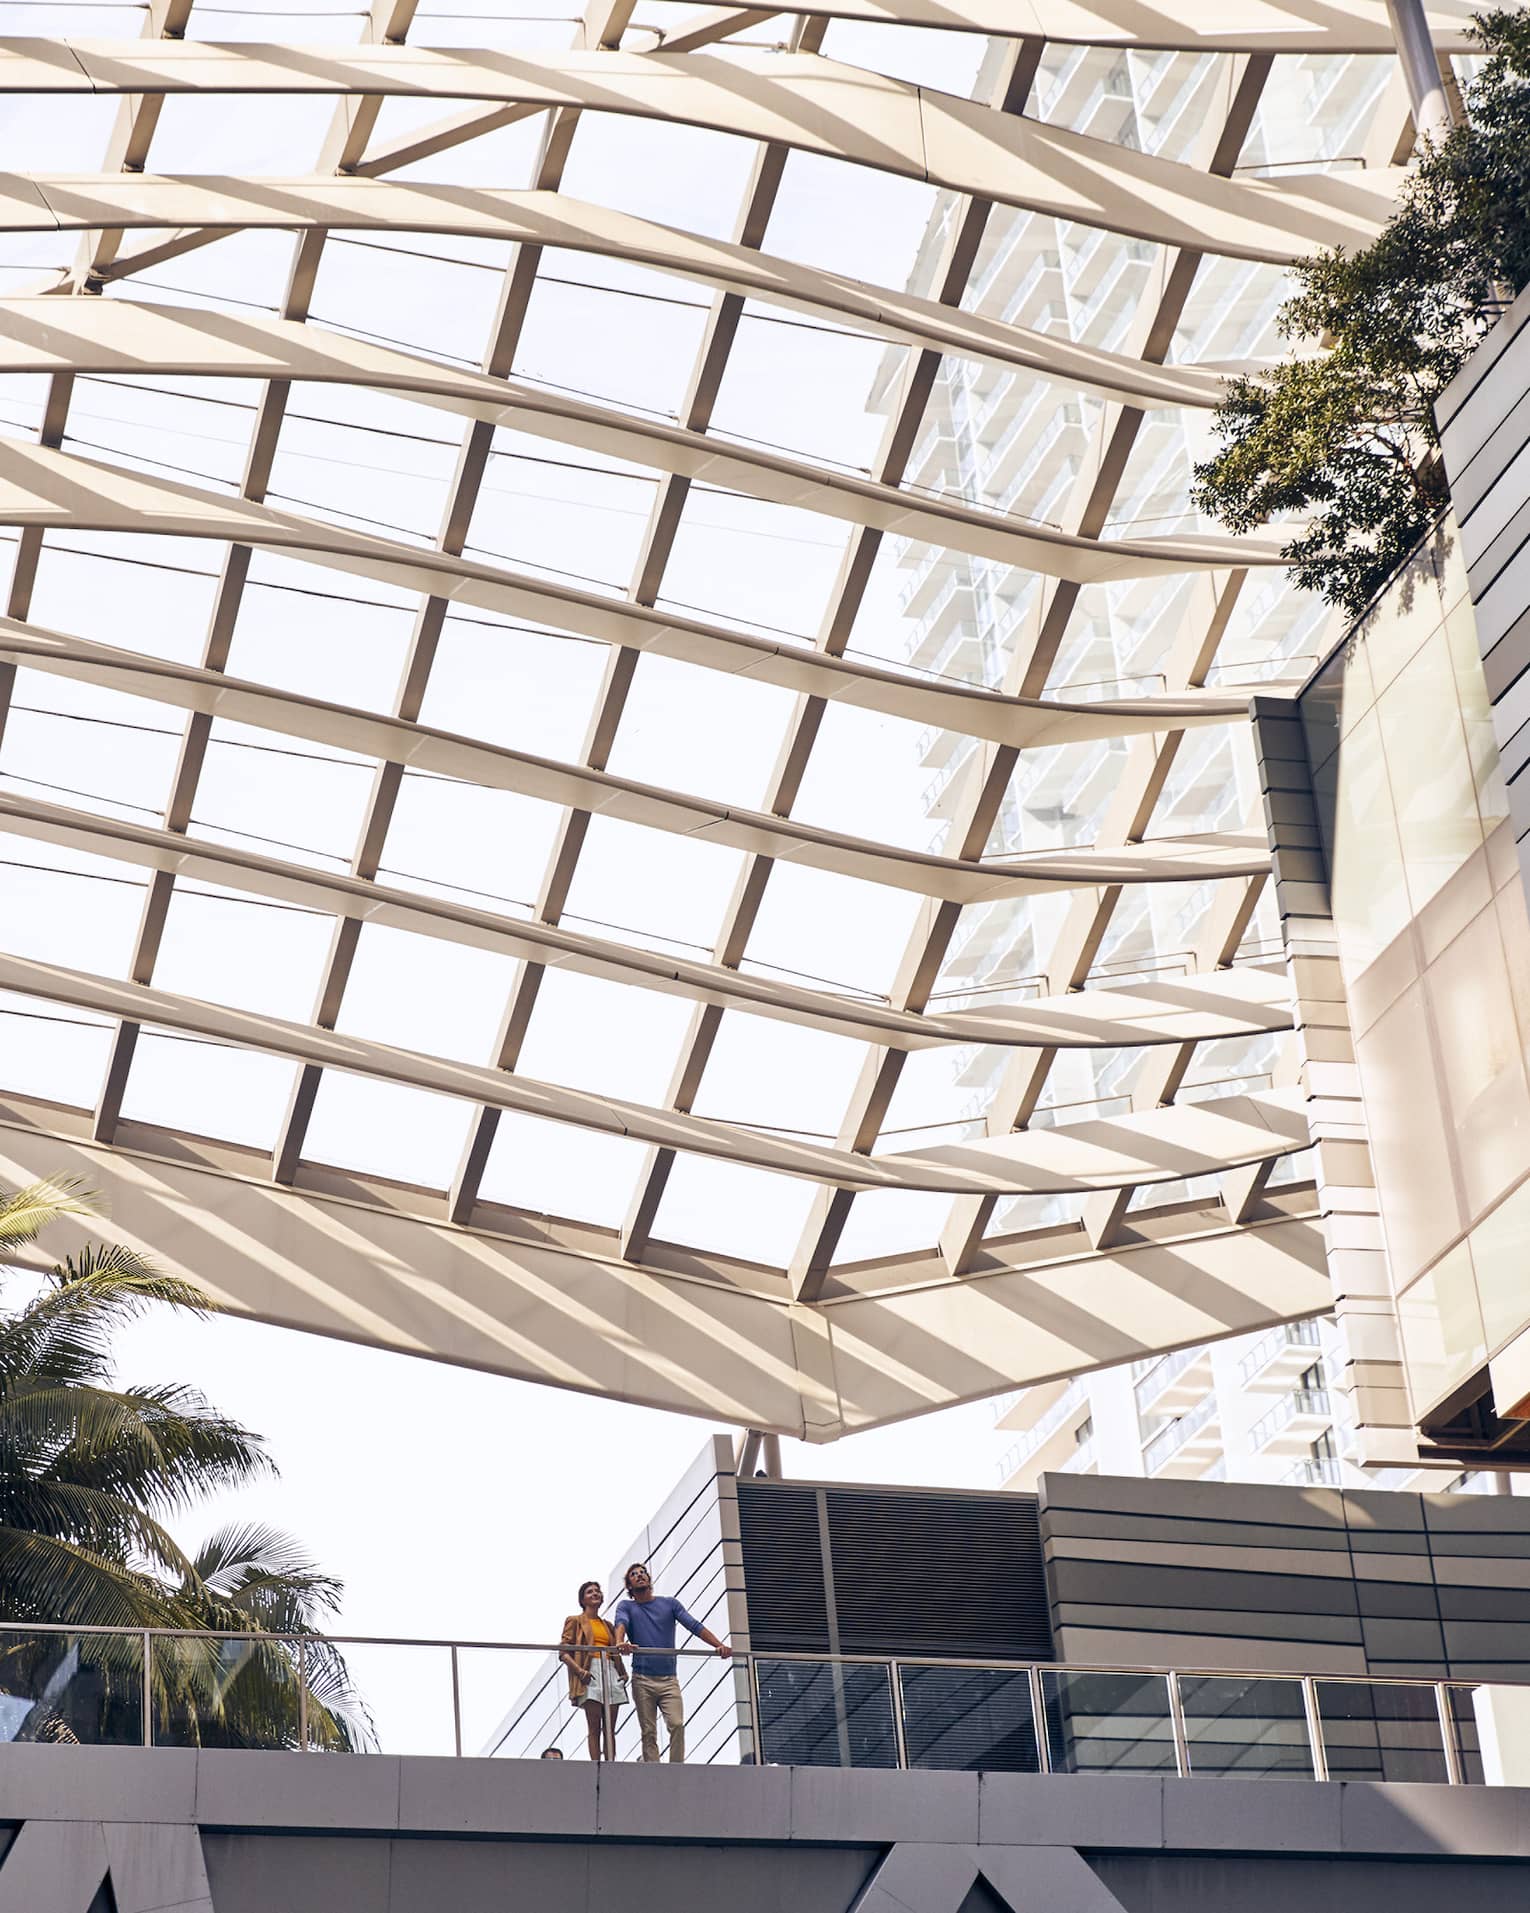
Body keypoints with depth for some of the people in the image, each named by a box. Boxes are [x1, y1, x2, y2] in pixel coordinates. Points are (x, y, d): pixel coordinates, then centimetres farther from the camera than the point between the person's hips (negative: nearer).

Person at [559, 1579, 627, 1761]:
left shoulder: (607, 1625, 24)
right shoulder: (575, 1621, 8)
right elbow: (564, 1653, 0)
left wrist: (623, 1672, 9)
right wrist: (579, 1671, -16)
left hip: (610, 1672, 5)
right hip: (590, 1674, -5)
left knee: (610, 1728, -1)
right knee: (594, 1727, -12)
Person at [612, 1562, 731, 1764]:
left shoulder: (669, 1603, 14)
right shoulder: (626, 1607, 10)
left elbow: (694, 1625, 4)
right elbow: (621, 1623, -12)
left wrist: (719, 1645, -12)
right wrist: (620, 1642, -37)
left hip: (669, 1679, 1)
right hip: (642, 1680, -1)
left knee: (677, 1725, -15)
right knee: (648, 1732, -2)